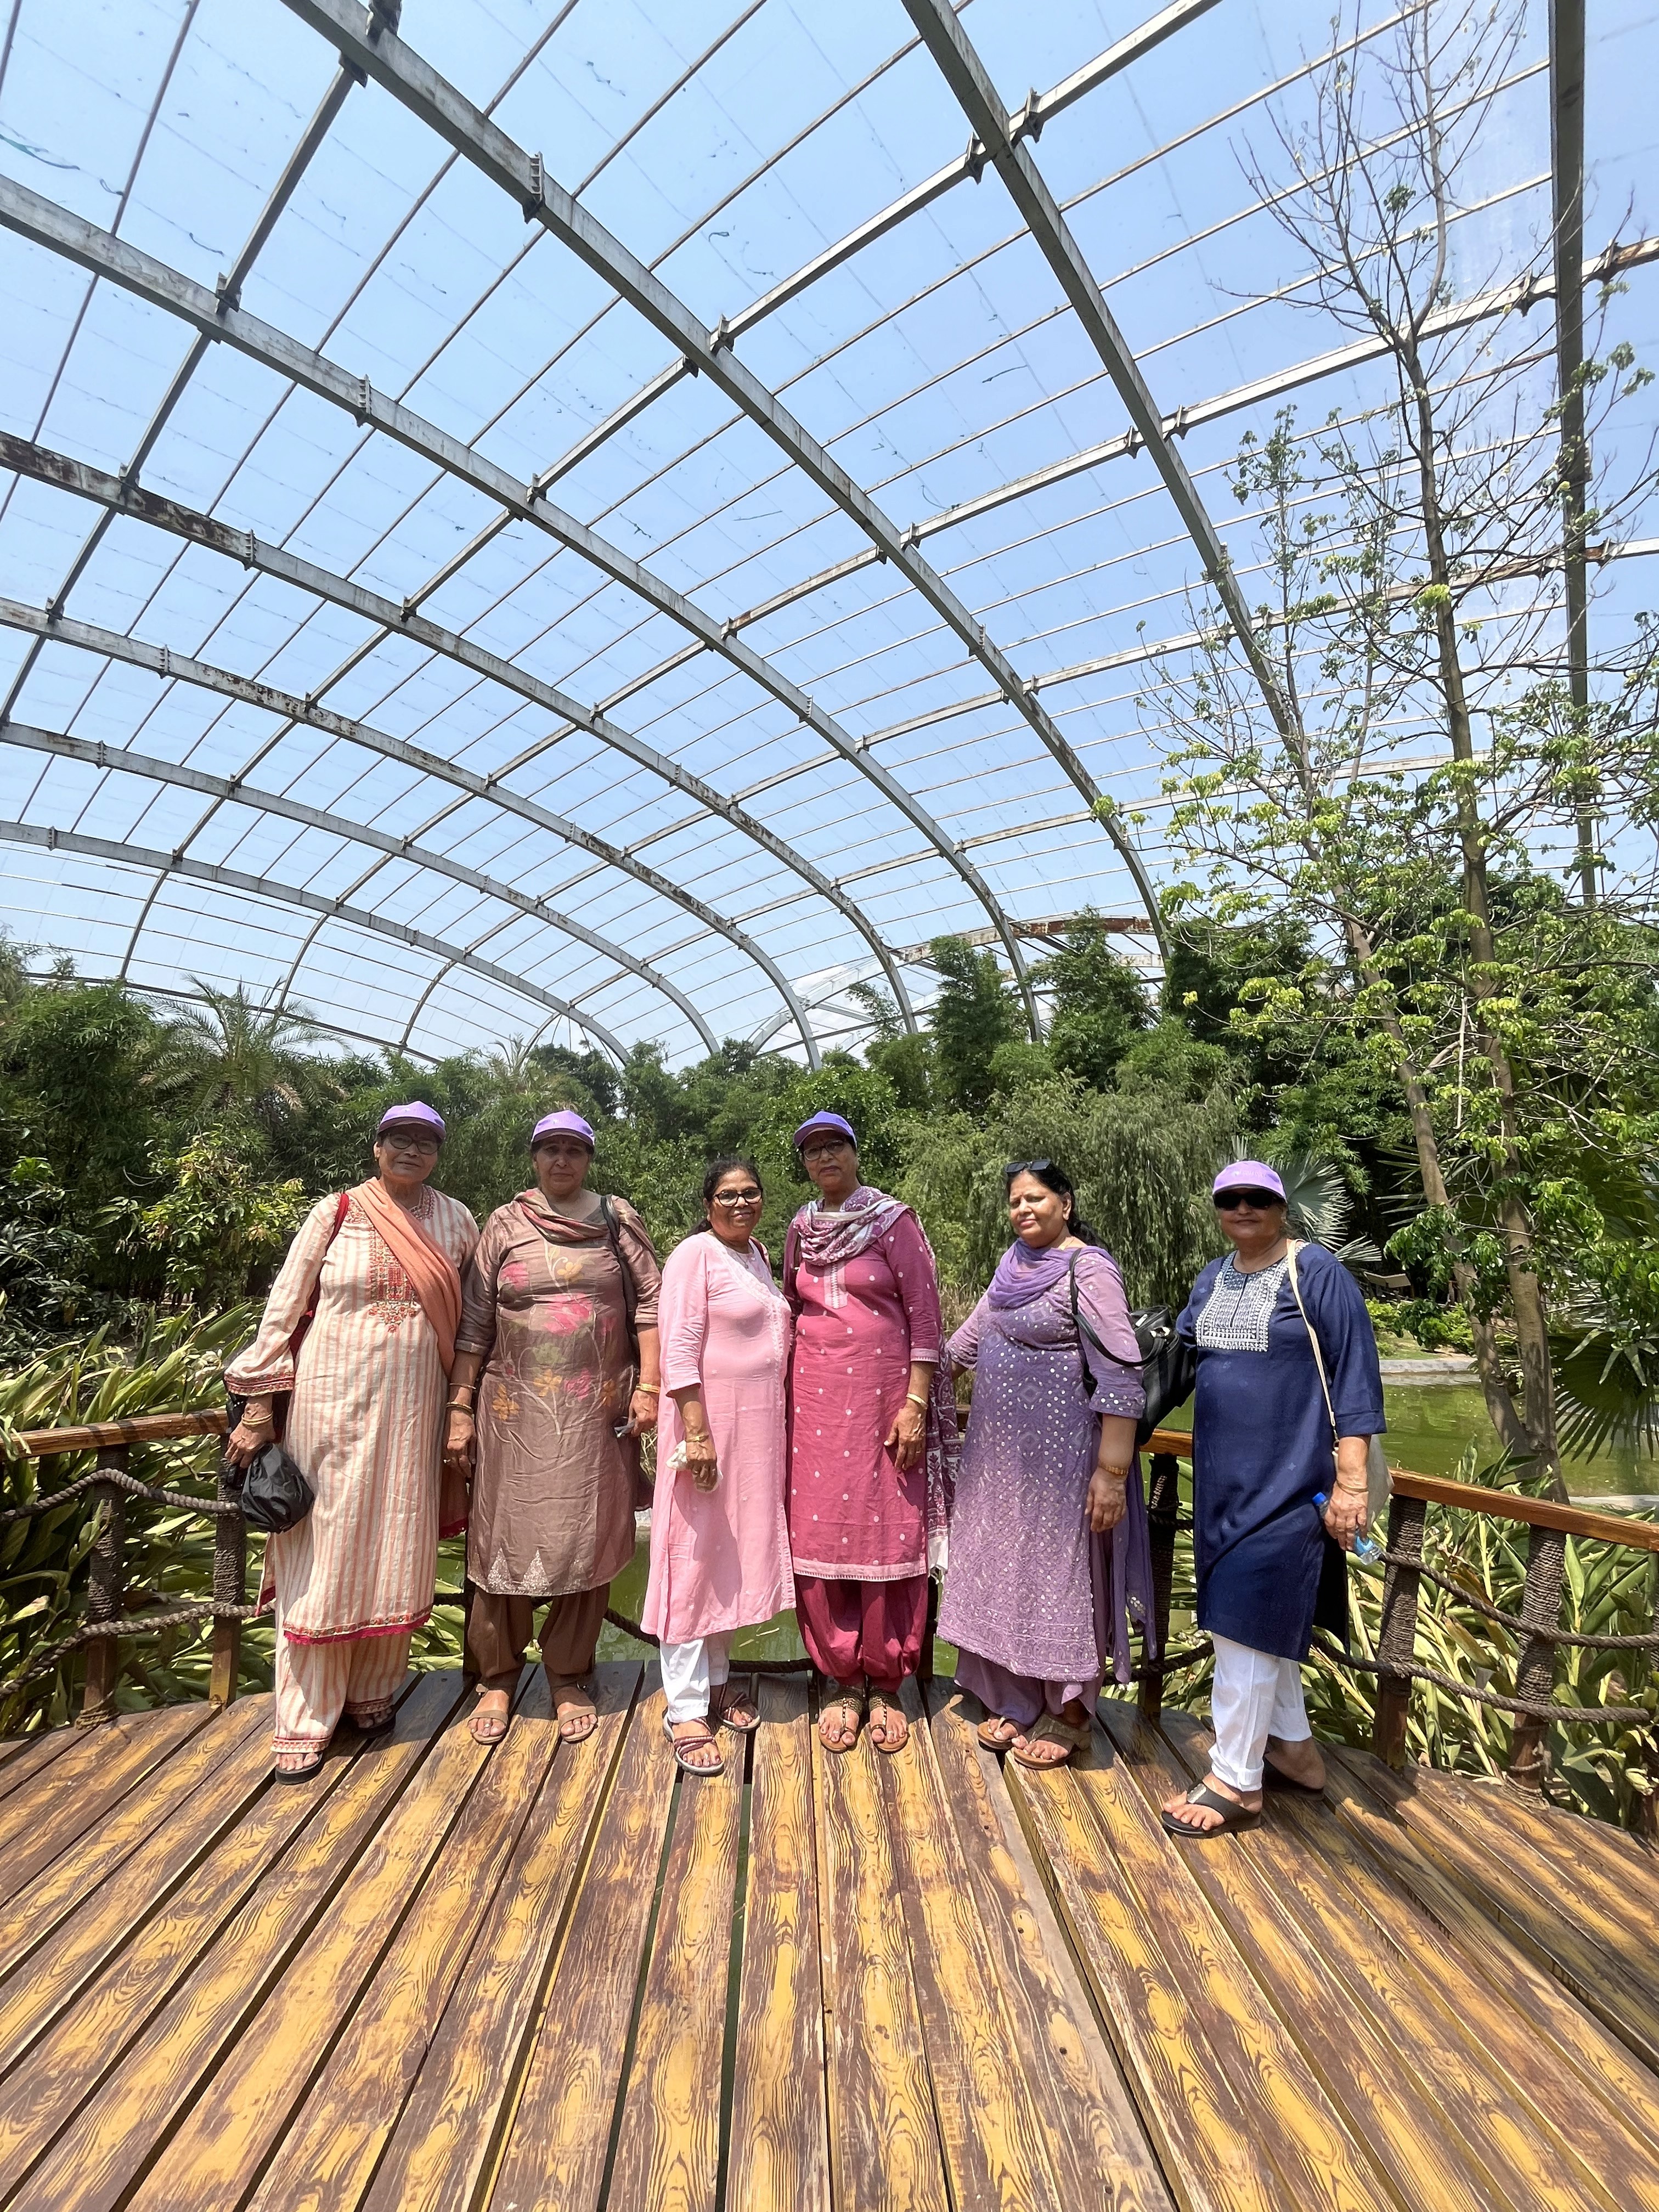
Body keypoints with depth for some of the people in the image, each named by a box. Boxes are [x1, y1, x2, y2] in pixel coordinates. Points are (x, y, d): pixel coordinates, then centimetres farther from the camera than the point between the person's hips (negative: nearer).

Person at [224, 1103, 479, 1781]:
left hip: (412, 1404, 2)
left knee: (395, 1546, 11)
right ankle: (305, 1715, 23)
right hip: (333, 1400, -2)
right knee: (322, 1546, 6)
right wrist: (258, 1407, -4)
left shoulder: (455, 1220, 3)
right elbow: (283, 1307, -1)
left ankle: (372, 1688, 32)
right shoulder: (335, 1213, -3)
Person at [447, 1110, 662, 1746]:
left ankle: (570, 1680, 27)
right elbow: (474, 1324, 4)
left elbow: (648, 1305, 1)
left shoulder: (619, 1221, 4)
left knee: (586, 1541, 8)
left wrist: (648, 1386, -6)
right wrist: (460, 1406, 1)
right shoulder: (505, 1225, 4)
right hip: (516, 1409, 0)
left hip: (597, 1411, 0)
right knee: (506, 1539, 8)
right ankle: (496, 1679, 30)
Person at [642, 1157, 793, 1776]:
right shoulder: (695, 1255, -12)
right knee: (696, 1559, 2)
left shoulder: (757, 1253, 12)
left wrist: (773, 1427, 17)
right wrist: (697, 1432, -22)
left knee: (737, 1555, 16)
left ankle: (716, 1681, 33)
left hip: (759, 1429, 8)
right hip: (709, 1422, -8)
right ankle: (685, 1710, 16)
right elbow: (679, 1350, -18)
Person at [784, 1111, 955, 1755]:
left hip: (883, 1393, -3)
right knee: (821, 1536, 6)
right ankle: (843, 1681, 25)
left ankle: (884, 1685, 23)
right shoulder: (800, 1230, 8)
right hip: (814, 1396, 4)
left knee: (889, 1535, 4)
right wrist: (784, 1393, 10)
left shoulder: (893, 1220, -4)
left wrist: (916, 1402, -11)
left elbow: (925, 1314, -6)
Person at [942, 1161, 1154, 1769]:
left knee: (1061, 1572, 8)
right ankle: (1018, 1704, 35)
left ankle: (1067, 1718, 29)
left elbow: (1120, 1376, -19)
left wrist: (1111, 1472, -21)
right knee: (1006, 1571, 16)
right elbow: (976, 1330, 20)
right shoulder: (1014, 1262, 6)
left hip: (1059, 1453, -7)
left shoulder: (1089, 1269, -16)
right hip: (1000, 1451, 7)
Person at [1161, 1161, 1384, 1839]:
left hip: (1287, 1479, -7)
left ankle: (1235, 1781, 13)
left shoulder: (1316, 1272, -10)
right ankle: (1293, 1748, 36)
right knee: (1264, 1617, 18)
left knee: (1244, 1620, -2)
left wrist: (1351, 1482, -15)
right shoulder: (1212, 1280, 9)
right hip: (1225, 1478, 7)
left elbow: (1355, 1378, -12)